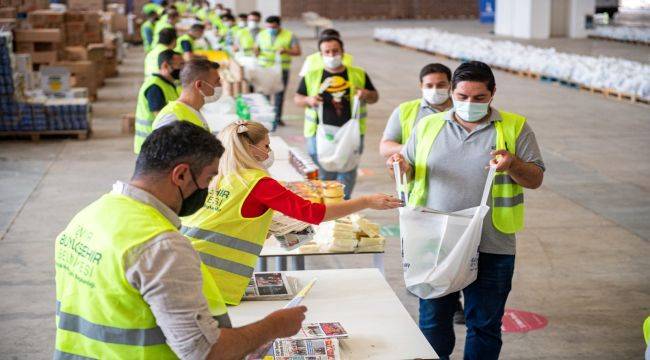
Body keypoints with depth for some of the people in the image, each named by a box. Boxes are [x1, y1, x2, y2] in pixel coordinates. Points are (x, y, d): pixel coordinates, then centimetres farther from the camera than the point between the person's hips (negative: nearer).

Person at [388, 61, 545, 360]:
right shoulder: (428, 126, 8)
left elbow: (535, 179, 1)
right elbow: (411, 172, 13)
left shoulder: (515, 128, 2)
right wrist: (403, 167, -10)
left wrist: (513, 164, -20)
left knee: (484, 325, 9)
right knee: (433, 321, 13)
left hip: (490, 248, -2)